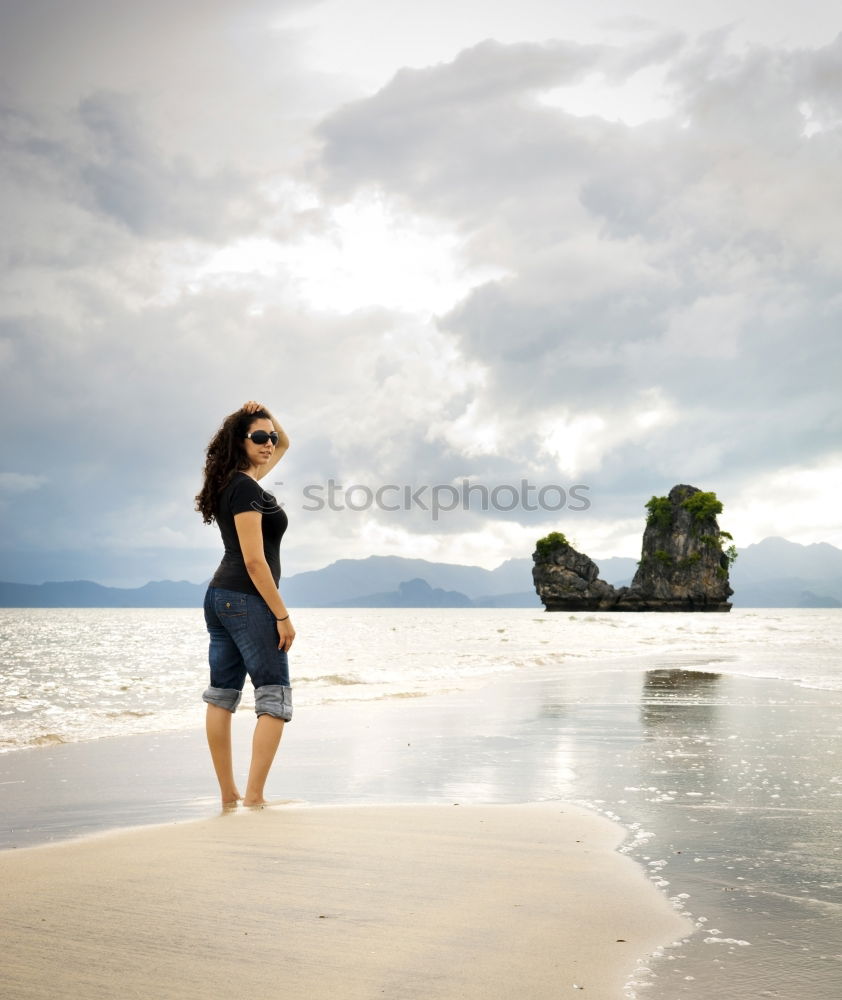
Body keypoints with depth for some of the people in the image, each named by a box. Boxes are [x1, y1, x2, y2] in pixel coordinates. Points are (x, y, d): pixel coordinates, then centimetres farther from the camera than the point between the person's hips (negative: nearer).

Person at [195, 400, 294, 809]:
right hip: (247, 600, -10)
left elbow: (284, 444, 31)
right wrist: (282, 615, -18)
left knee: (222, 695, 9)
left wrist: (266, 417, 12)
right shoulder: (246, 488, -15)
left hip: (220, 596, 10)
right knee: (275, 699, -7)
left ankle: (228, 795, 16)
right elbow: (254, 561, -20)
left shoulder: (239, 480, 13)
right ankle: (253, 796, -12)